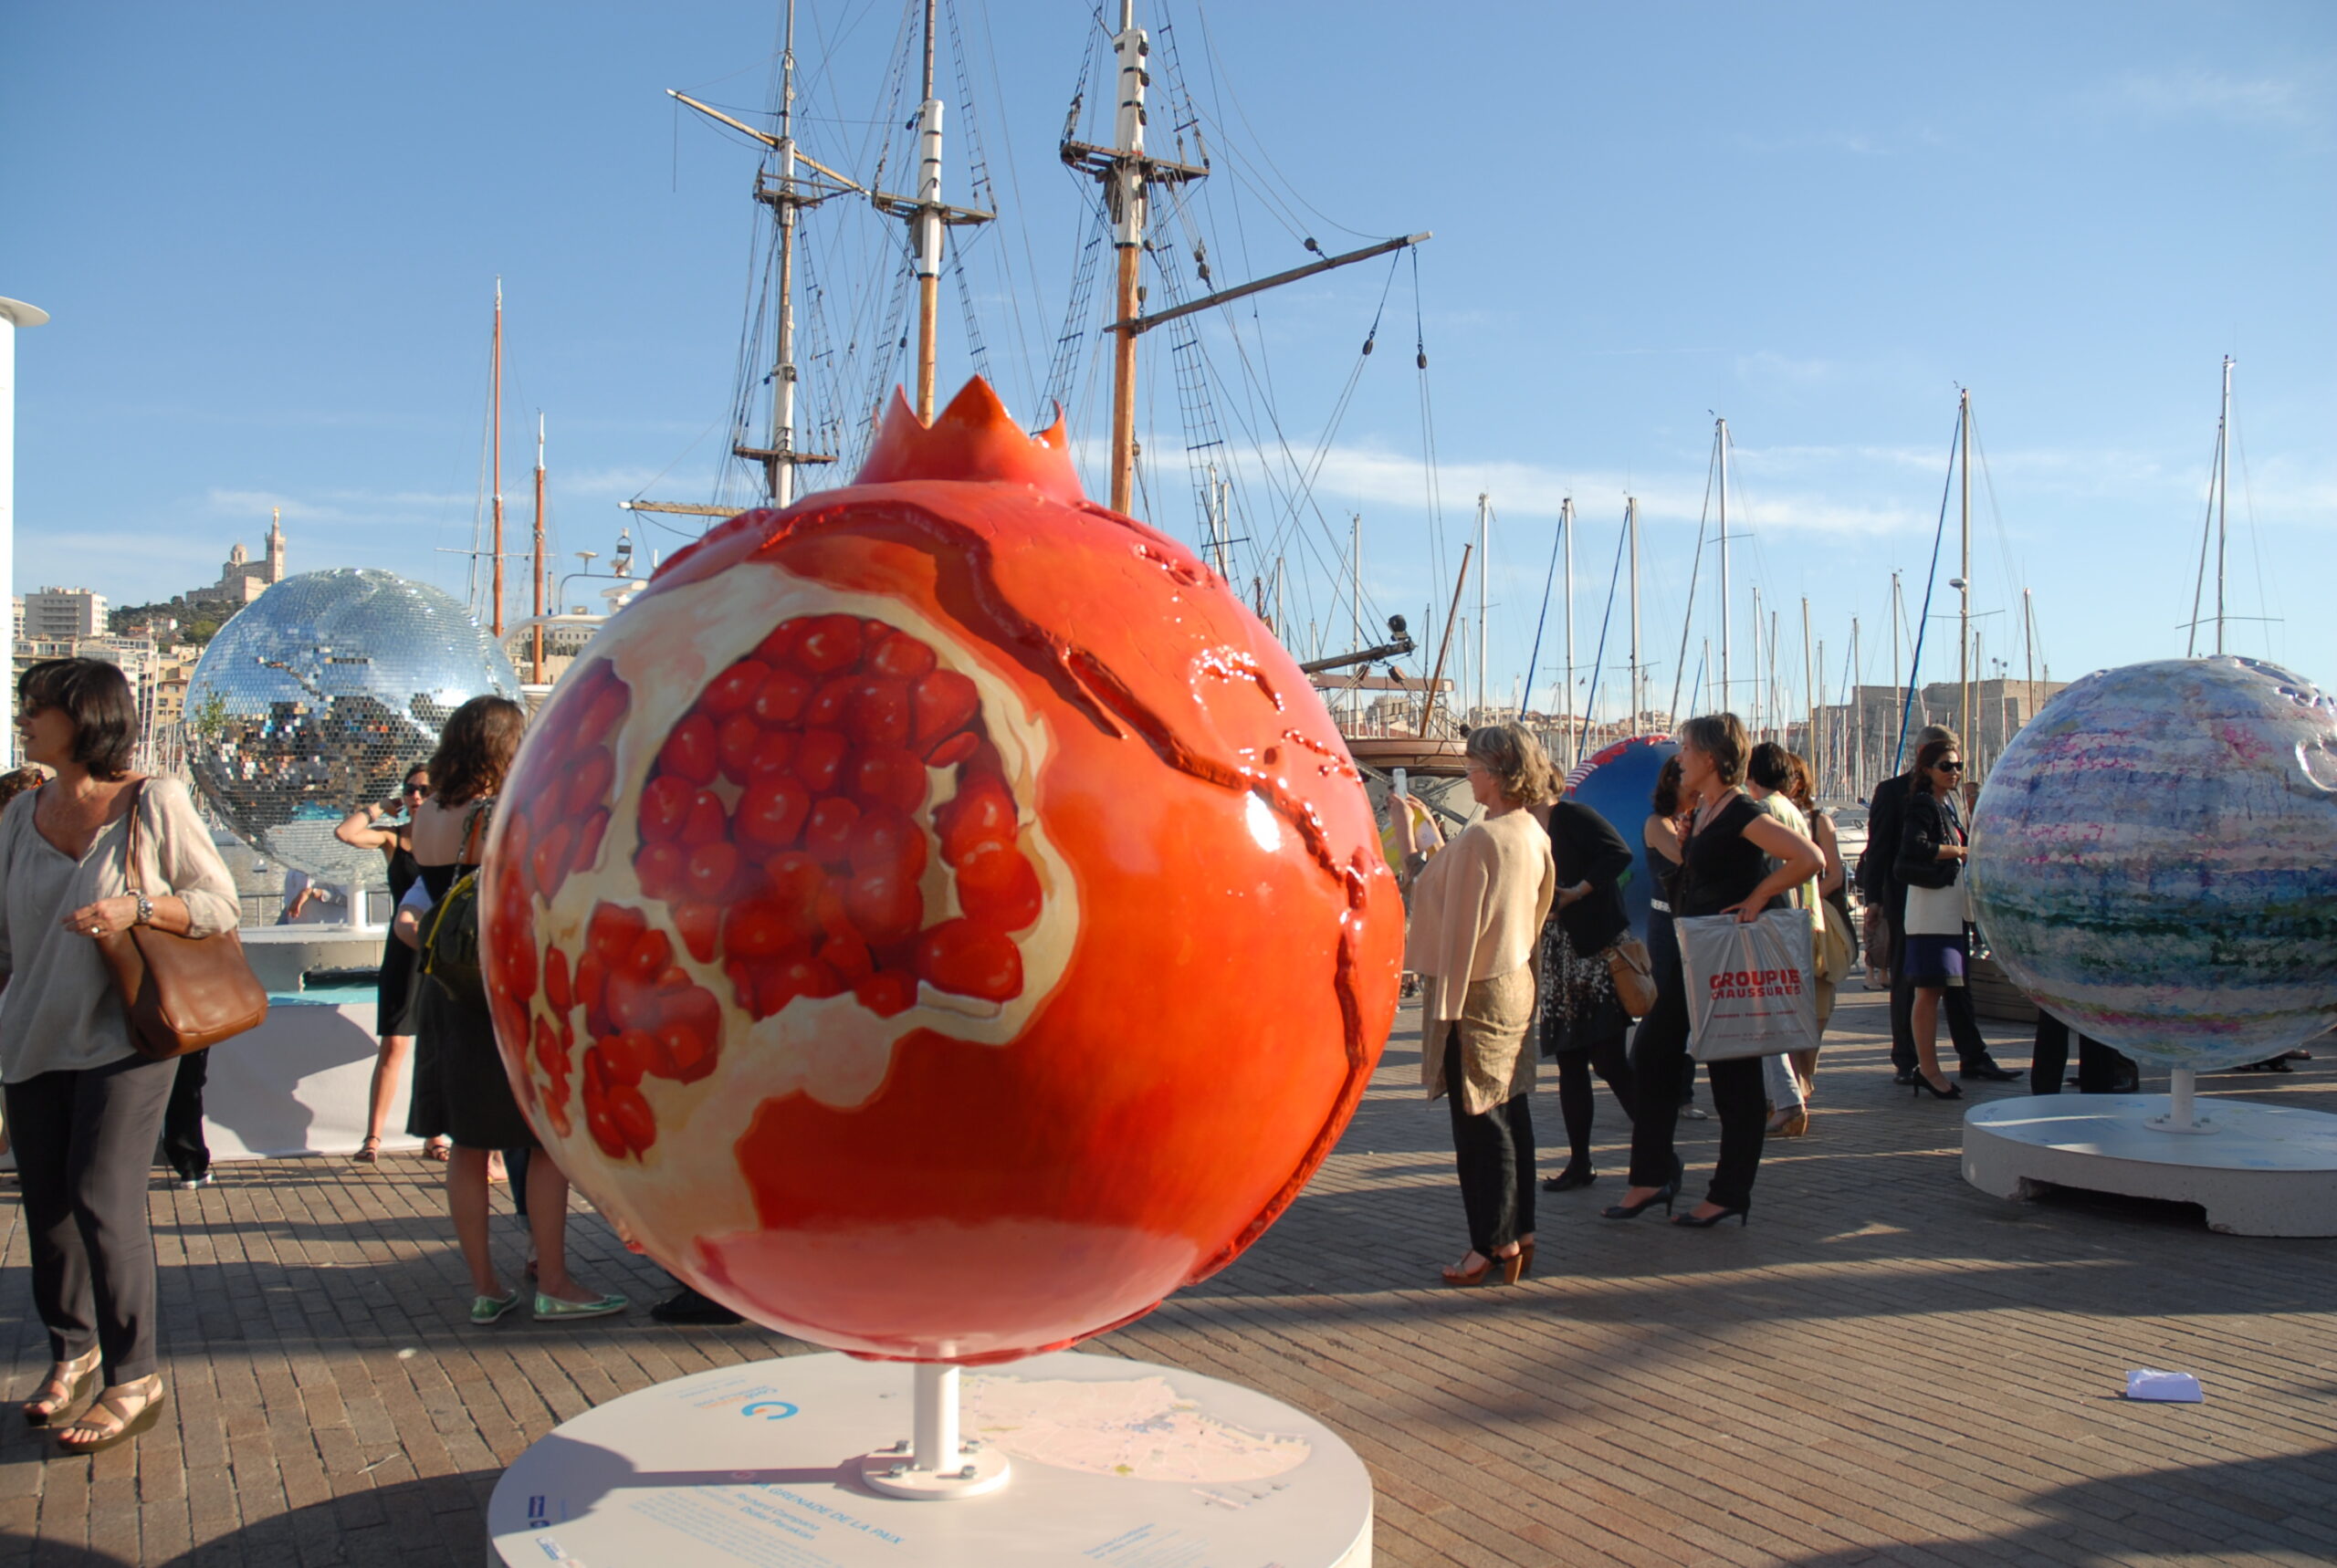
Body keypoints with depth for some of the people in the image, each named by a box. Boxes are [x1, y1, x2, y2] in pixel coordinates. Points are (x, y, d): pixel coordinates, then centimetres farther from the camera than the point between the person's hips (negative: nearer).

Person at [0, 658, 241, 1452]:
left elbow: (220, 902, -5)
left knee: (103, 1203, -8)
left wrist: (138, 907, -20)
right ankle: (72, 1350, 30)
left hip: (124, 1038, -5)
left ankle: (134, 1380, 4)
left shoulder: (154, 803, -7)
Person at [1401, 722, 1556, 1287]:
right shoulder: (1534, 834, 7)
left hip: (1476, 991, -9)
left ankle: (1494, 1244, 7)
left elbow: (1461, 927, -19)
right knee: (1510, 1110, 13)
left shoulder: (1480, 838, -20)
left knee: (1478, 1119, 0)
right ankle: (1519, 1232, 21)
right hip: (1517, 983, 9)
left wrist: (1445, 1003, -14)